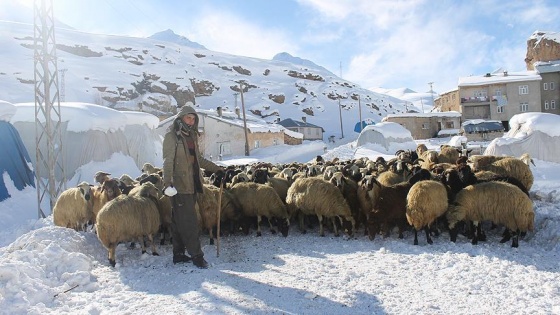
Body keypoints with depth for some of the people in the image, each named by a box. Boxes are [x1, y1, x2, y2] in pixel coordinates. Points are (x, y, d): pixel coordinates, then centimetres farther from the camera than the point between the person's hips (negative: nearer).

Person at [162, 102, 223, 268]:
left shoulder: (191, 135, 16)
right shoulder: (171, 135, -7)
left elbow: (198, 159, 26)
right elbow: (168, 161, -14)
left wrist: (217, 168, 27)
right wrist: (168, 183, -24)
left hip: (192, 184, 8)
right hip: (179, 185, -8)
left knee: (179, 222, 14)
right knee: (189, 222, -6)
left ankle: (178, 254, 21)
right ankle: (196, 255, 1)